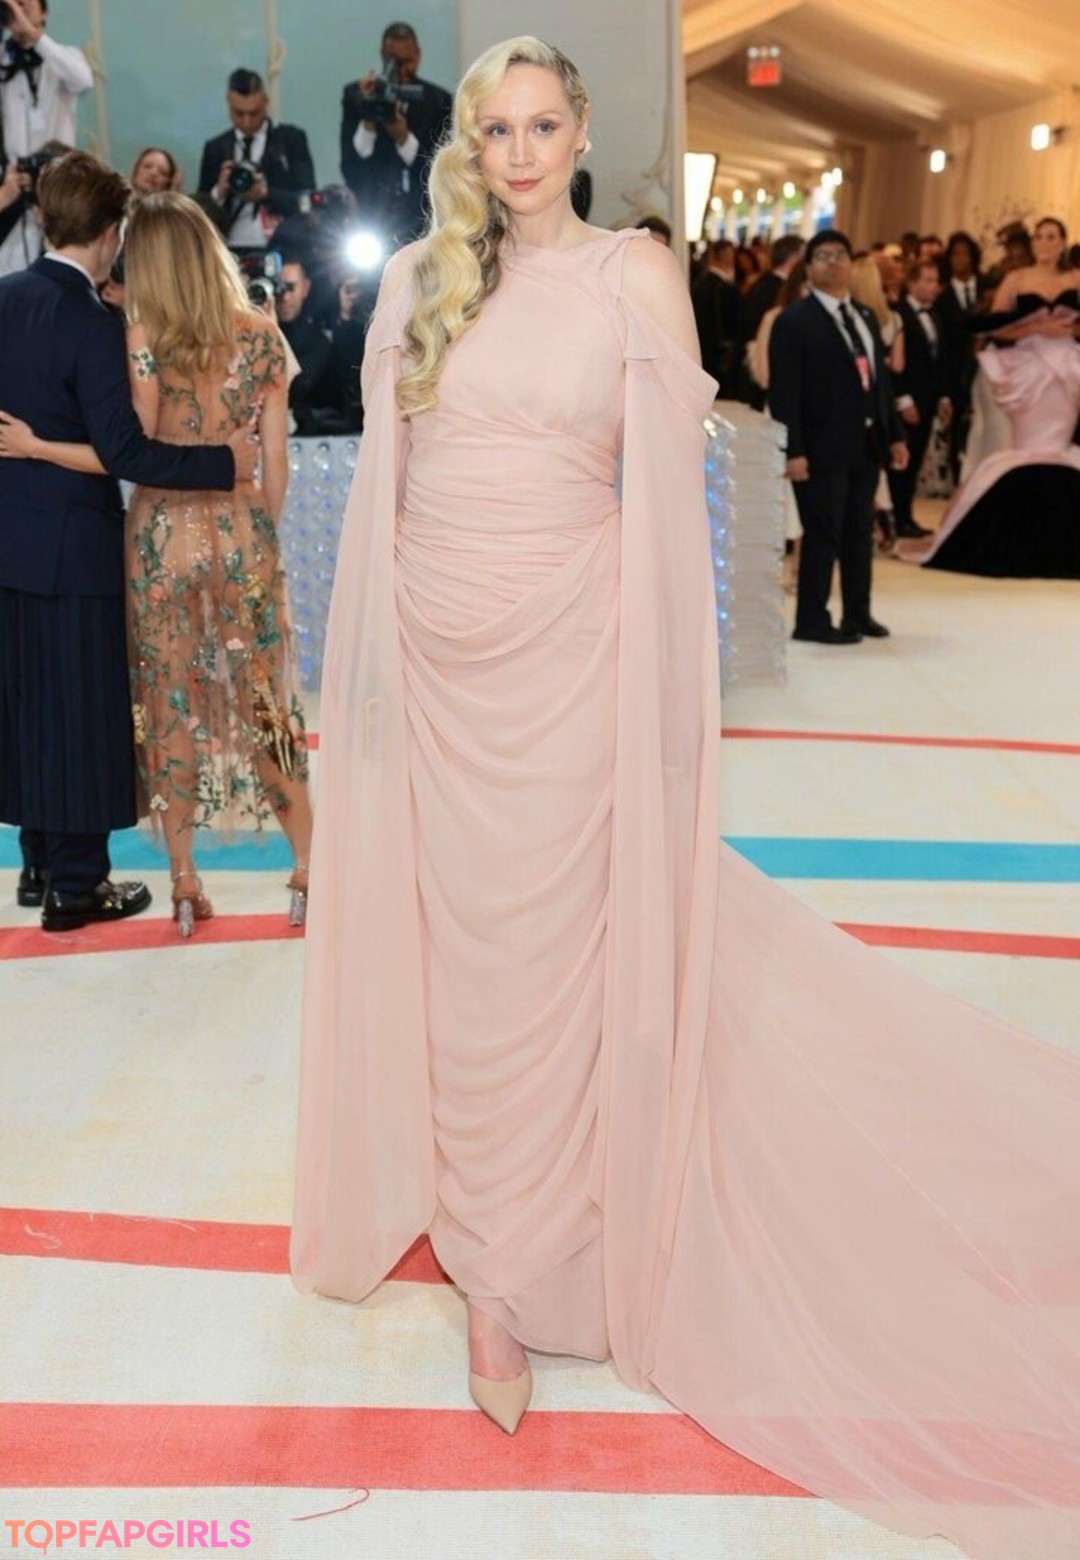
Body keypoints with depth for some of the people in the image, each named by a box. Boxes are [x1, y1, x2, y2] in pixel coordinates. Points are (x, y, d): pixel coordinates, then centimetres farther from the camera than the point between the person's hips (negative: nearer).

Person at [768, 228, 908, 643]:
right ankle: (811, 621, 5)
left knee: (860, 534, 14)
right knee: (823, 535, -4)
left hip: (866, 445, 7)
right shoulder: (794, 321, -7)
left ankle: (858, 613, 25)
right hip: (822, 449, -7)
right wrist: (793, 451, -19)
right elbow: (784, 392, -13)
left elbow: (880, 379, 17)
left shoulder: (866, 317, 17)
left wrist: (895, 435, 12)